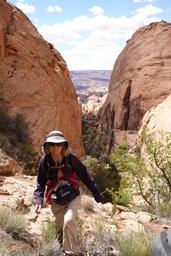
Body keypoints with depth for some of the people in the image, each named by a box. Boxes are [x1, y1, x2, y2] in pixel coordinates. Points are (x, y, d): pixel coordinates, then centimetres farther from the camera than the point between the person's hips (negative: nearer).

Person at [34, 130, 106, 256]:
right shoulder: (44, 161, -11)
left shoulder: (71, 158, -18)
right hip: (57, 201, 3)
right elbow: (40, 183, -2)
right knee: (63, 226, 14)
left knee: (68, 220, -27)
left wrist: (97, 193, -6)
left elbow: (85, 175, -9)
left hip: (73, 197, -3)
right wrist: (38, 200, -17)